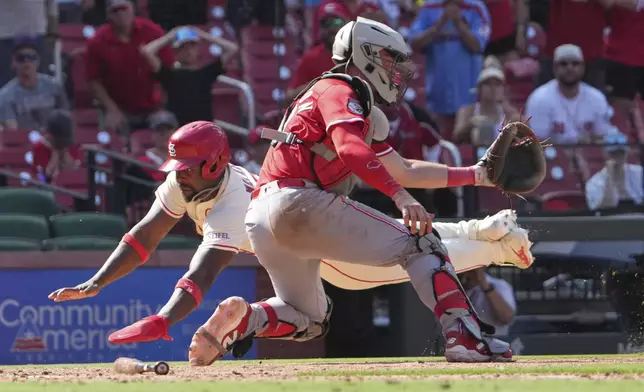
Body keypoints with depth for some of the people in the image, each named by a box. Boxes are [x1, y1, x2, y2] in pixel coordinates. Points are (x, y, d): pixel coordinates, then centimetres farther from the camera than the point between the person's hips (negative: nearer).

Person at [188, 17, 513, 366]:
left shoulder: (363, 115, 31)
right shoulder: (339, 91, 1)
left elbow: (405, 171, 34)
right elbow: (351, 151, -19)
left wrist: (474, 174, 32)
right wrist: (401, 197, -28)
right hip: (299, 203, -10)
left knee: (309, 319, 23)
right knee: (420, 243, -5)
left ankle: (240, 319, -5)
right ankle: (465, 337, -20)